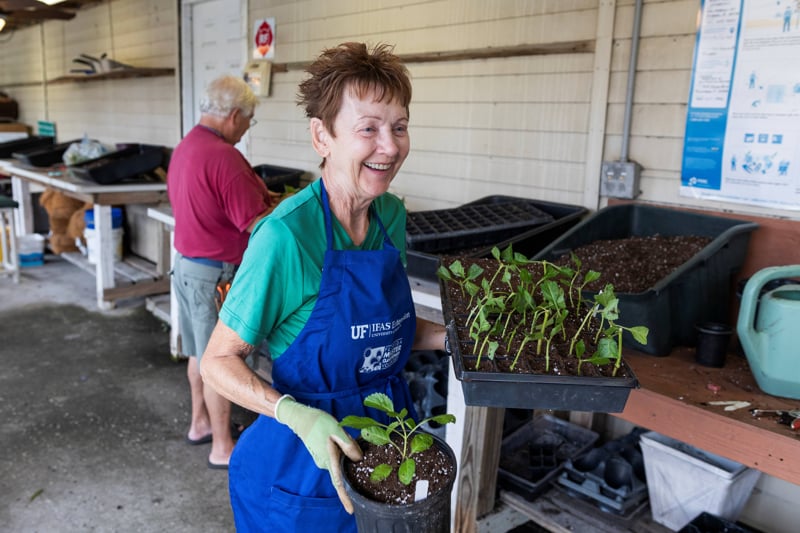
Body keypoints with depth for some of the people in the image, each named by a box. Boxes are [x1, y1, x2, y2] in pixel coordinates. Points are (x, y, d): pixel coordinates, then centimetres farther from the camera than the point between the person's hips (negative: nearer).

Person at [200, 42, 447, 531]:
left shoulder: (392, 215, -5)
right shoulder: (286, 235, -25)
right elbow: (219, 361, -17)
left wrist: (449, 336, -6)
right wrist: (297, 415, -31)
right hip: (301, 471, -6)